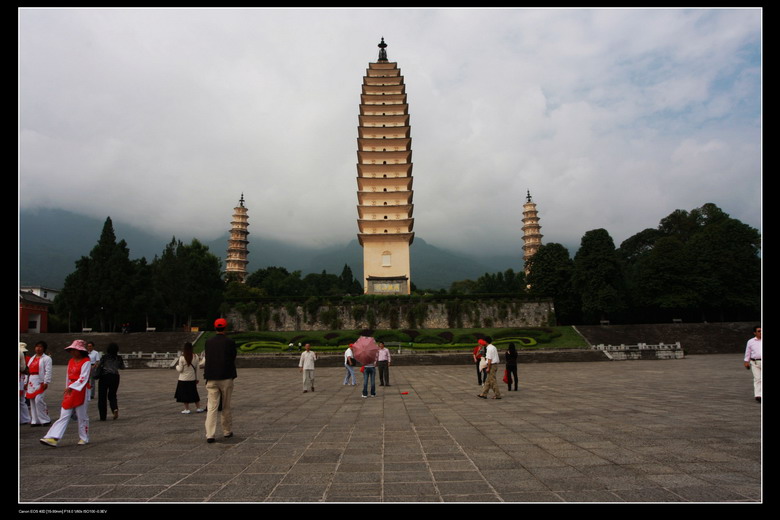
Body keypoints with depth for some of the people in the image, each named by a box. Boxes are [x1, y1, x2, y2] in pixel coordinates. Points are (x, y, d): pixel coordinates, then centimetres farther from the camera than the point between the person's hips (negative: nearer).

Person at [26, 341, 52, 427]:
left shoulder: (46, 358, -3)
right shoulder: (32, 358, 20)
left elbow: (48, 371, -11)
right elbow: (28, 370, 22)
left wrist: (46, 382, -17)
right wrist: (26, 382, 17)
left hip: (41, 382, -8)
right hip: (32, 382, 8)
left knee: (38, 400, -15)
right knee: (32, 401, 7)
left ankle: (45, 419, -5)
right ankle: (35, 420, 14)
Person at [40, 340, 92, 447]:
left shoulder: (86, 362, -9)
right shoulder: (71, 361, 14)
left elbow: (83, 378, -18)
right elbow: (68, 377, 21)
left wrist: (72, 387, -26)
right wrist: (67, 388, 22)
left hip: (81, 390, -7)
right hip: (70, 390, 7)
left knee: (82, 416, 3)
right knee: (64, 415, 0)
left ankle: (84, 439, 16)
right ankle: (53, 438, -6)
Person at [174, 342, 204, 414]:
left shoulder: (182, 358, -15)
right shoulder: (196, 357, -4)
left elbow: (180, 370, -10)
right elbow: (197, 368, 3)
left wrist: (176, 365, 11)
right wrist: (196, 378, 13)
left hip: (183, 379, -4)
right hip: (192, 379, 4)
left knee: (185, 394, 8)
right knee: (194, 394, 15)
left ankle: (187, 409, 11)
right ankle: (198, 408, 17)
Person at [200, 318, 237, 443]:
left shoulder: (208, 342, 3)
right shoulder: (230, 342, -6)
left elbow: (206, 360, 12)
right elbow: (233, 358, 3)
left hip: (211, 379, 2)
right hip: (226, 378, -2)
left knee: (212, 407, 1)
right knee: (226, 407, 12)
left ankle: (210, 435, -6)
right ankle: (227, 432, 22)